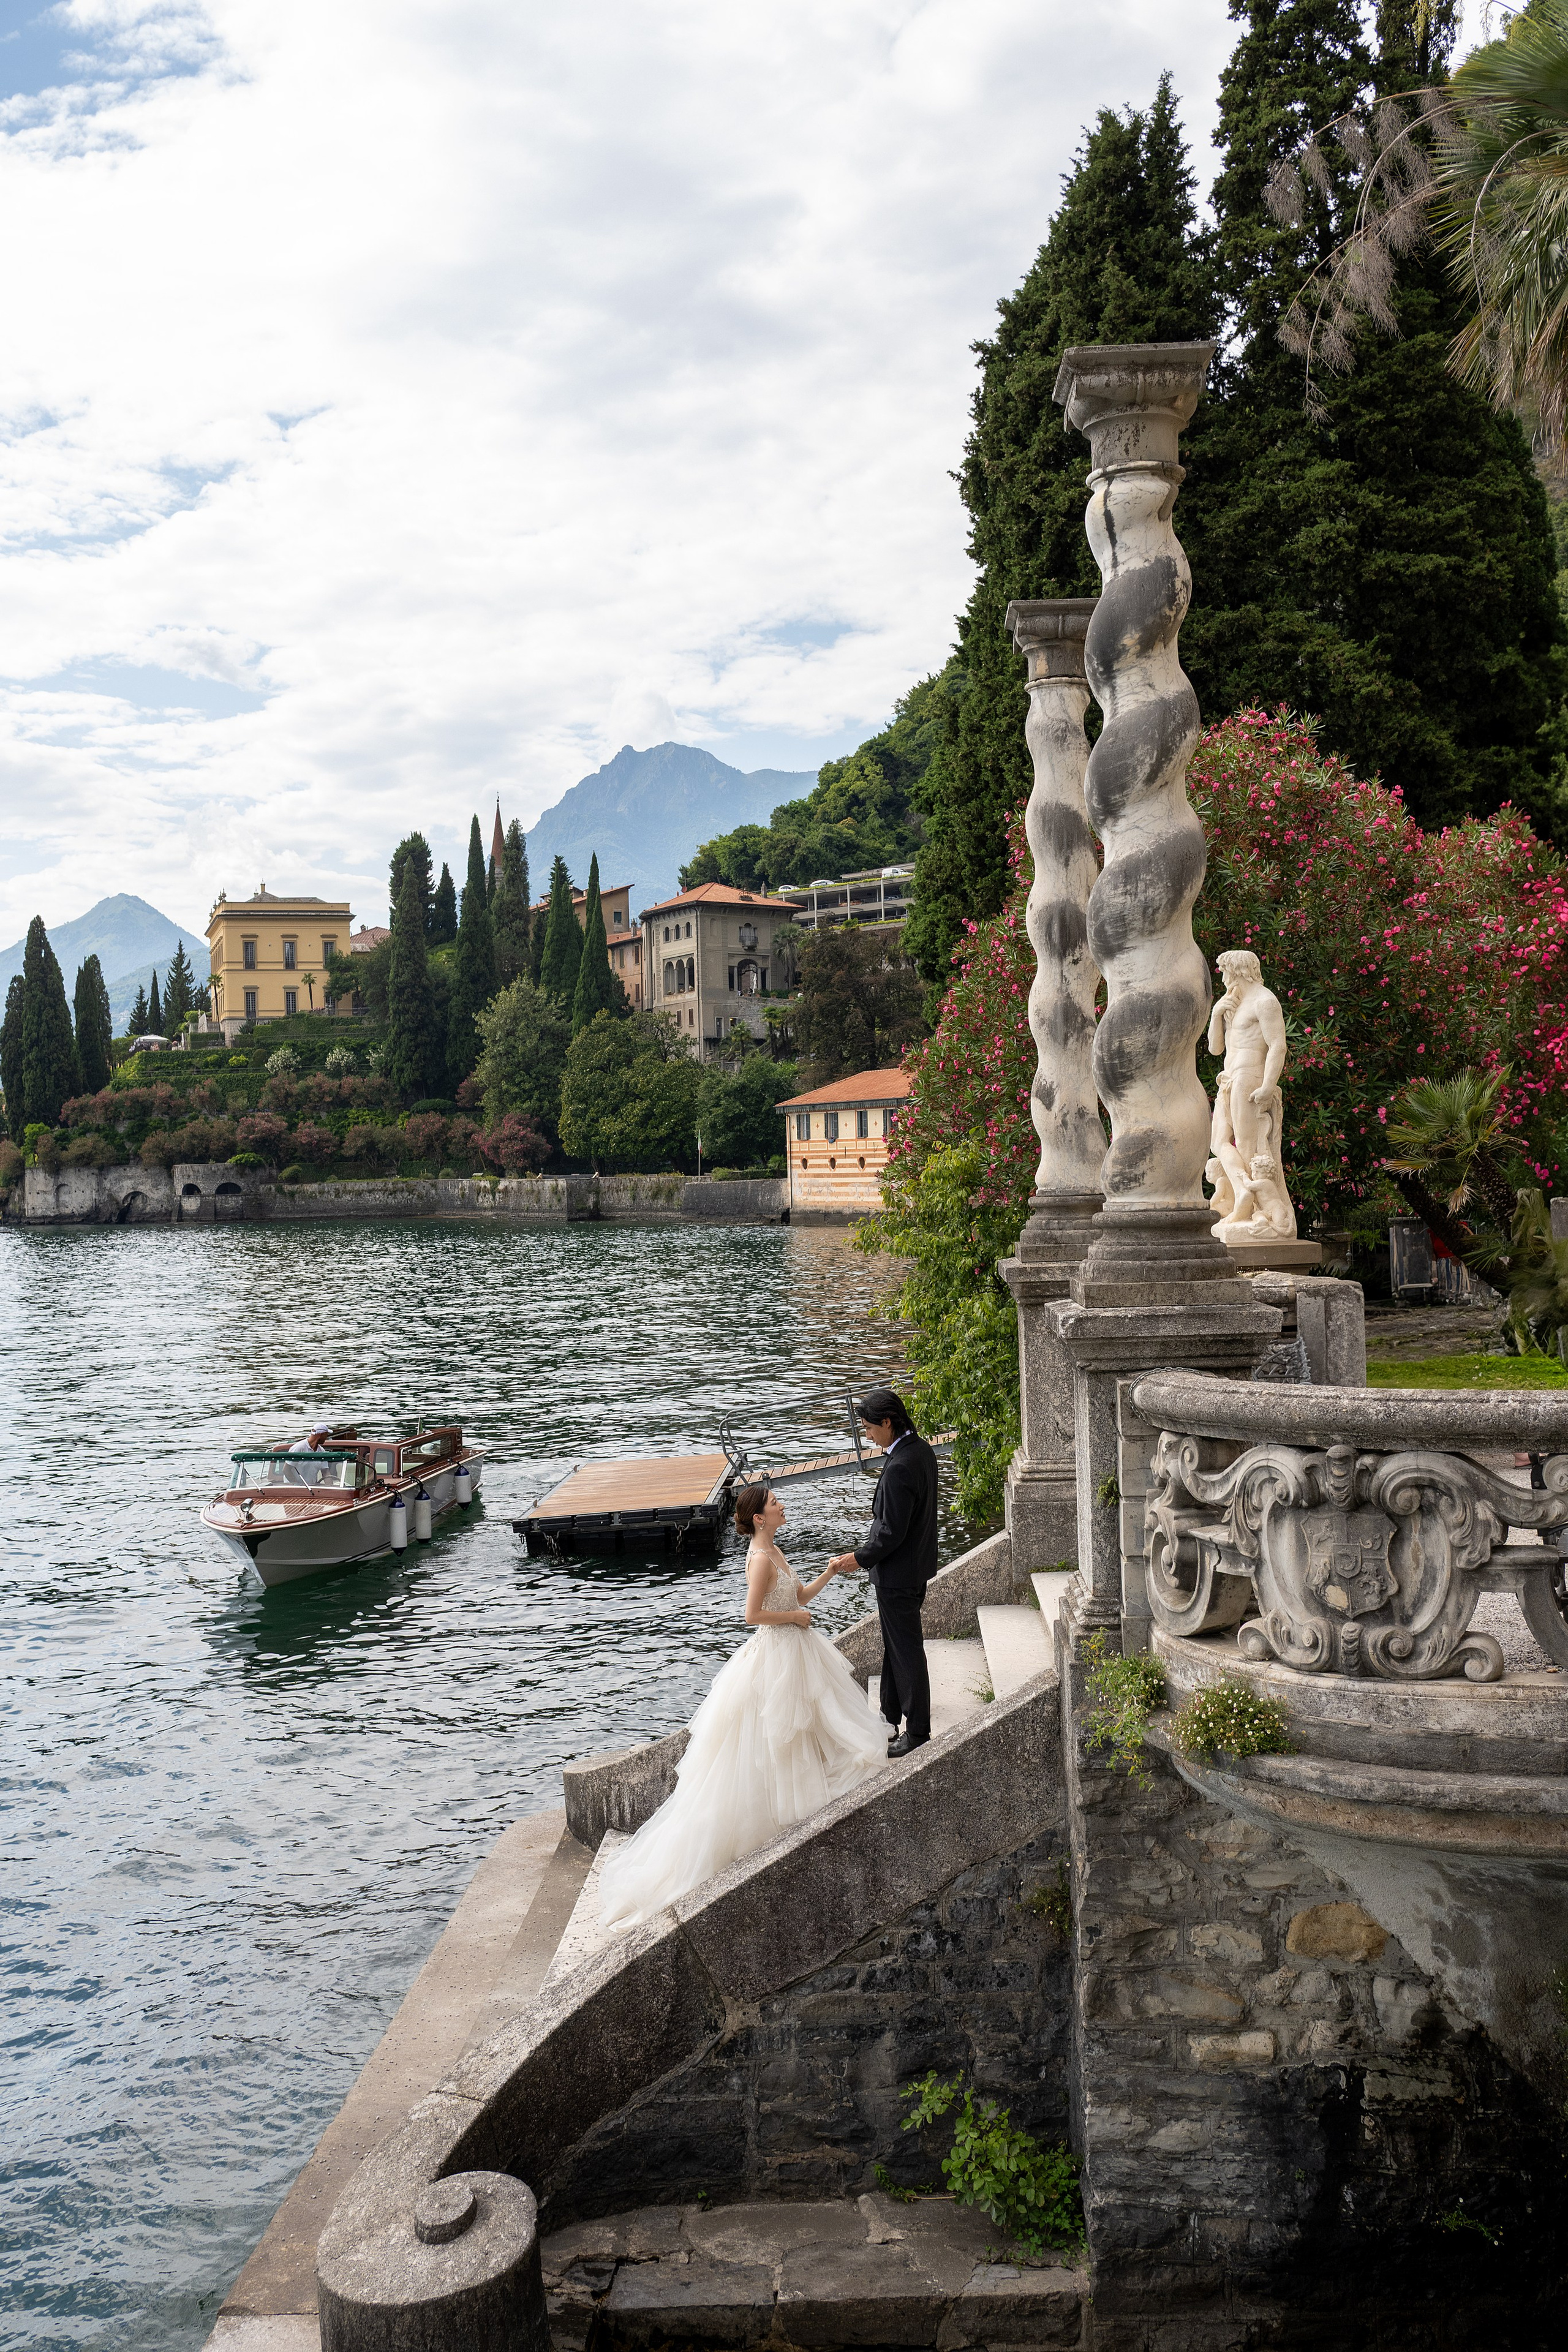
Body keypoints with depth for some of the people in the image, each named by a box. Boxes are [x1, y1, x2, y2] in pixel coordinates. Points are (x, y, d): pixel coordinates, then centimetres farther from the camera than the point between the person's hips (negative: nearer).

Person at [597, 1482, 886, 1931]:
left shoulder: (774, 1551, 7)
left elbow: (800, 1596, 14)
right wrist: (795, 1616, -17)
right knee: (772, 1732, 2)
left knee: (799, 1721, 19)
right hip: (777, 1652, -10)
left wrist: (827, 1576, 1)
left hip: (796, 1648, 10)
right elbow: (753, 1614, -27)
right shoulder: (761, 1559, -22)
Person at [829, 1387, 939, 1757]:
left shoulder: (899, 1468, -29)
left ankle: (917, 1731, 17)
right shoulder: (921, 1449, 2)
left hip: (898, 1573, -10)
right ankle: (890, 1720, 34)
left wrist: (860, 1558, -13)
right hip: (918, 1563, 10)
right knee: (895, 1645, 21)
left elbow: (892, 1532, -25)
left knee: (906, 1651, 4)